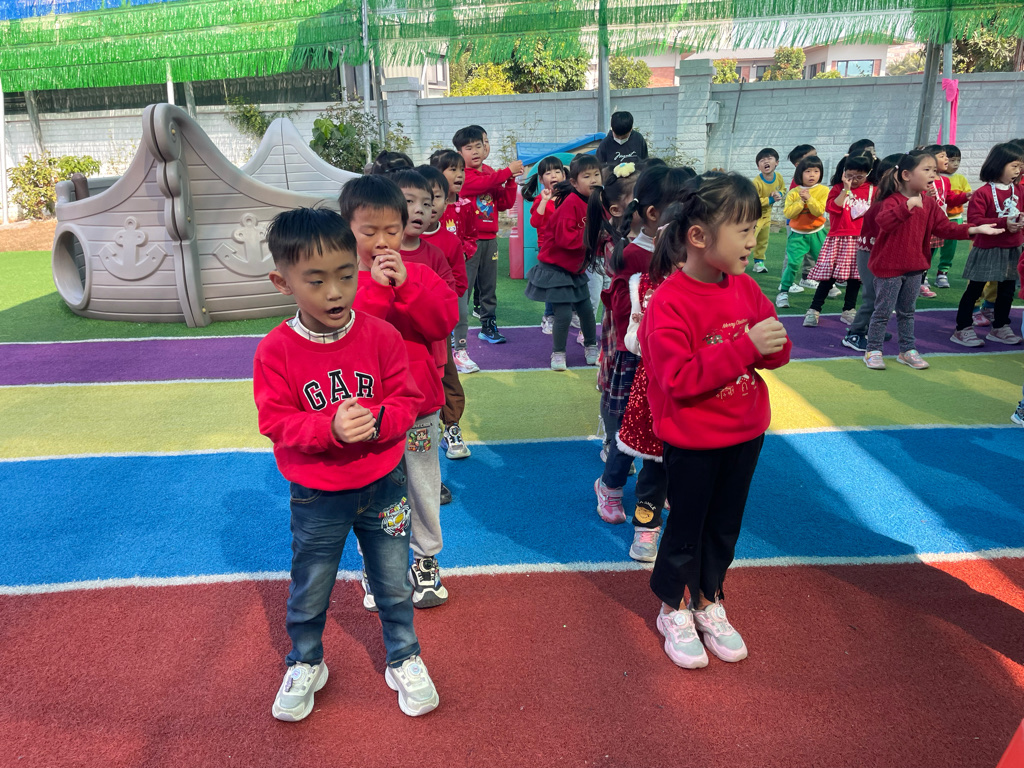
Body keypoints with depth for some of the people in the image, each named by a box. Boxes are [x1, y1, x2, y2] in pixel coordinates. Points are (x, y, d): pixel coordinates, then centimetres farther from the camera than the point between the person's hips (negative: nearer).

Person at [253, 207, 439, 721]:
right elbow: (276, 422, -14)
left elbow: (406, 401, -8)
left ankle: (404, 660, 42)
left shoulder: (381, 336, -12)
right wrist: (330, 428, -31)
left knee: (394, 585, 17)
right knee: (309, 592, 18)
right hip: (316, 499, 0)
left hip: (382, 487, 1)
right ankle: (305, 665, 46)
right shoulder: (275, 350, -13)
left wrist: (376, 421, -29)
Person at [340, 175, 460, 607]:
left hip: (419, 406, 2)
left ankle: (426, 558, 37)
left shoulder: (420, 275, 0)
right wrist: (375, 287, -26)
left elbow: (444, 321, -14)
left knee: (423, 486, 16)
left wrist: (406, 285, -23)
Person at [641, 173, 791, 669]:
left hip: (744, 433, 6)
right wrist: (745, 347, -31)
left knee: (725, 525, 19)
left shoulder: (745, 288, 0)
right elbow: (679, 379, -27)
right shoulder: (669, 302, -22)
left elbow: (776, 352, 7)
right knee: (686, 525, 11)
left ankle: (709, 602, 41)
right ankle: (674, 610, 33)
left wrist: (773, 344, -17)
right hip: (691, 440, -6)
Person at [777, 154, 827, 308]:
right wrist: (801, 201, -21)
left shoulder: (823, 190, -4)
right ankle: (783, 292, -8)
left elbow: (819, 211, -17)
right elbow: (788, 213, -13)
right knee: (793, 263, -15)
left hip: (817, 233, 1)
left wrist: (809, 198, -25)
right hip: (798, 234, -1)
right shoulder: (793, 193, -4)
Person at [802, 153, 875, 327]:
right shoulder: (838, 188, 2)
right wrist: (846, 188, -14)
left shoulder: (872, 191, 8)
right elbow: (833, 207, -14)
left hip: (861, 240, 3)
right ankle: (814, 310, 2)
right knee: (828, 275, -4)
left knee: (855, 275, 8)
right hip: (838, 238, -3)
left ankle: (849, 310, 20)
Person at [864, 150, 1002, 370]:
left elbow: (945, 227, 7)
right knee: (883, 311, 1)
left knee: (907, 311, 16)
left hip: (915, 266, 7)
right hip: (889, 266, -7)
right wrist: (908, 205, -48)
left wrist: (973, 230, -3)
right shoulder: (892, 200, -17)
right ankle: (873, 351, 13)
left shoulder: (929, 203, 6)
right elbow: (883, 222, -37)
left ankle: (907, 350, 27)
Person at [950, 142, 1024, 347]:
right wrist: (1003, 223, -27)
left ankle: (999, 327, 28)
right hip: (988, 249, -7)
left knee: (1007, 290, 15)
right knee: (974, 290, 1)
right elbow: (974, 220, -21)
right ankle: (962, 329, 8)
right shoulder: (983, 193, -15)